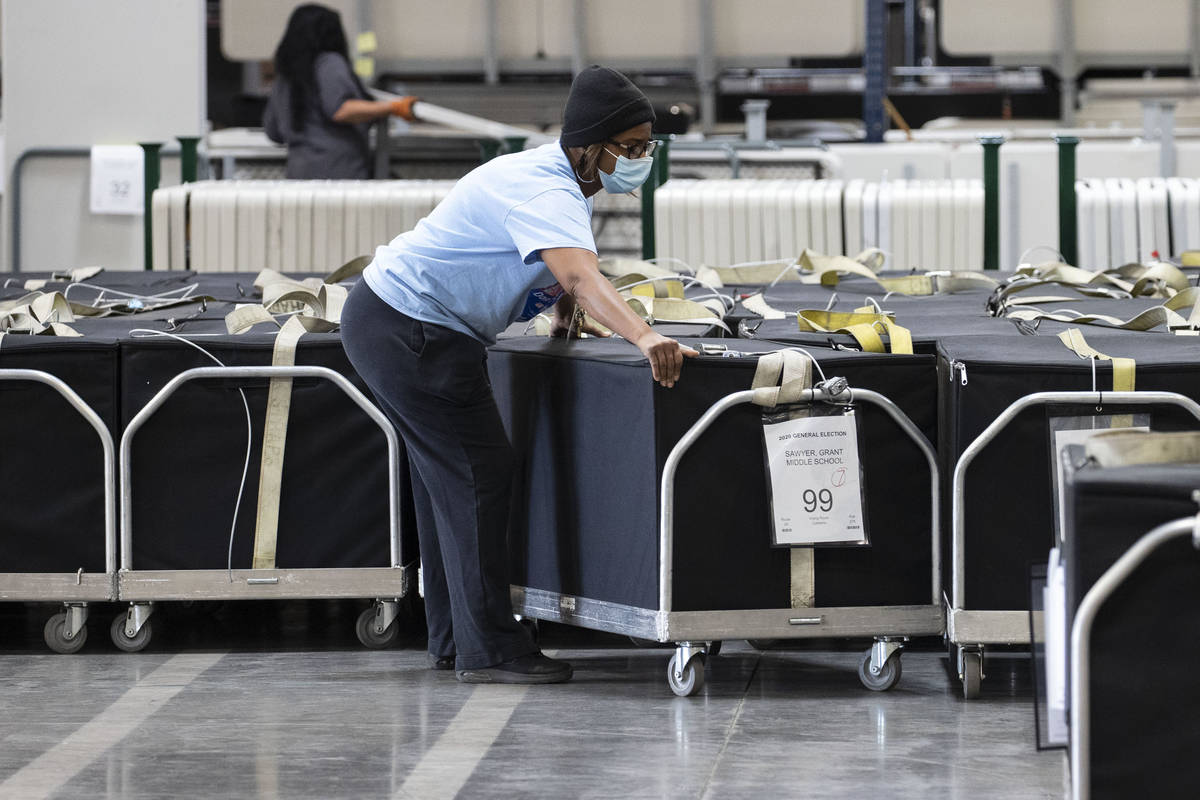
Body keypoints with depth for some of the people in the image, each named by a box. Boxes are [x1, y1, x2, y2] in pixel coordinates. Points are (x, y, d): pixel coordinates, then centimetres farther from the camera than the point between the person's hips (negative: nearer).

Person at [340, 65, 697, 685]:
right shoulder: (546, 194, -25)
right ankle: (489, 651, -7)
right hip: (411, 332, -11)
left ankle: (452, 640, 26)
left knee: (448, 477, 17)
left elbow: (560, 278, 26)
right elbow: (582, 278, -43)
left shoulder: (557, 178, 8)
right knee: (477, 475, -9)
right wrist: (643, 338, -57)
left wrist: (565, 315, 9)